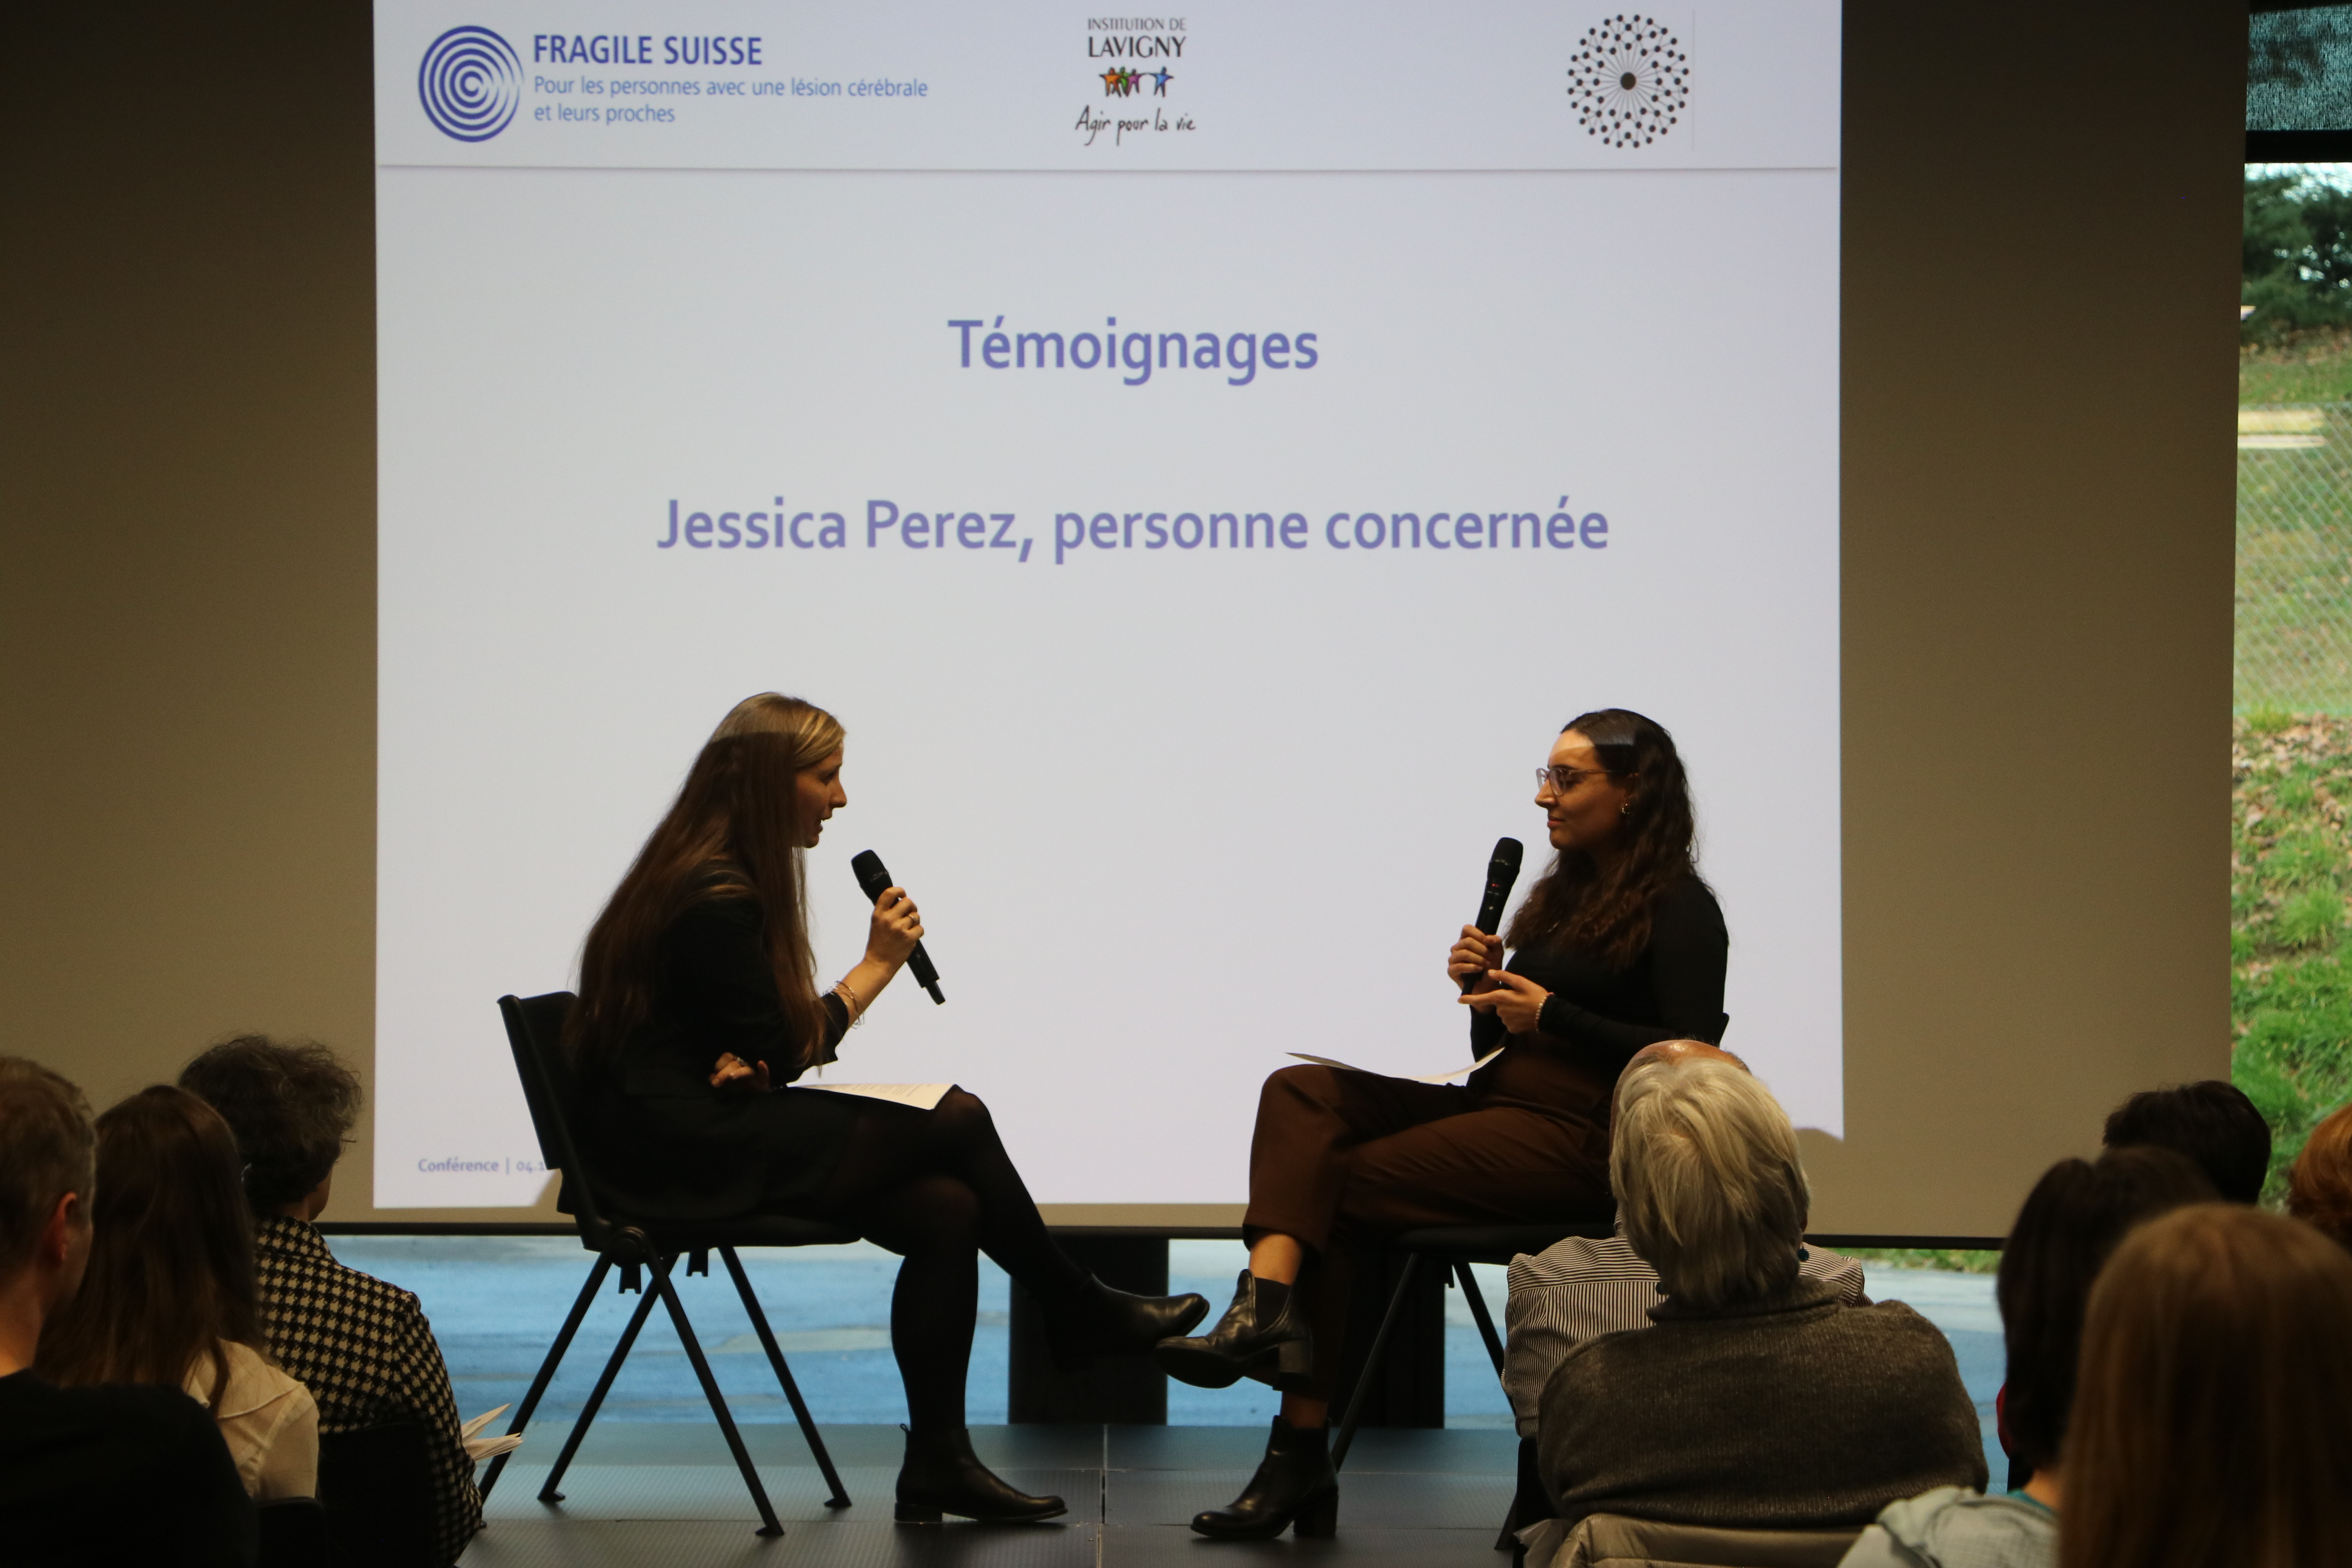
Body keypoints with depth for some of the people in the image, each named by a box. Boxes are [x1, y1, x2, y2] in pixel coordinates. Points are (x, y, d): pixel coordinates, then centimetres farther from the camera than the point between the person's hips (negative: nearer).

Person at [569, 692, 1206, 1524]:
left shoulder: (724, 877, 14)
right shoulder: (719, 900, -18)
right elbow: (777, 1054, -13)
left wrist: (750, 1064, -10)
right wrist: (876, 966, -4)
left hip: (714, 1125, 9)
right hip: (683, 1158, -9)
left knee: (945, 1212, -9)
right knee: (954, 1121, -12)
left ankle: (938, 1468, -10)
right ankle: (1080, 1312, 8)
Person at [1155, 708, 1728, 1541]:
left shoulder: (1679, 911, -3)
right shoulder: (1563, 895, 22)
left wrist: (1553, 1015, -13)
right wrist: (1483, 989, 2)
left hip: (1579, 1138, -8)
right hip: (1496, 1106, 8)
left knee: (1343, 1182, -18)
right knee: (1301, 1092, -14)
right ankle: (1266, 1305, -32)